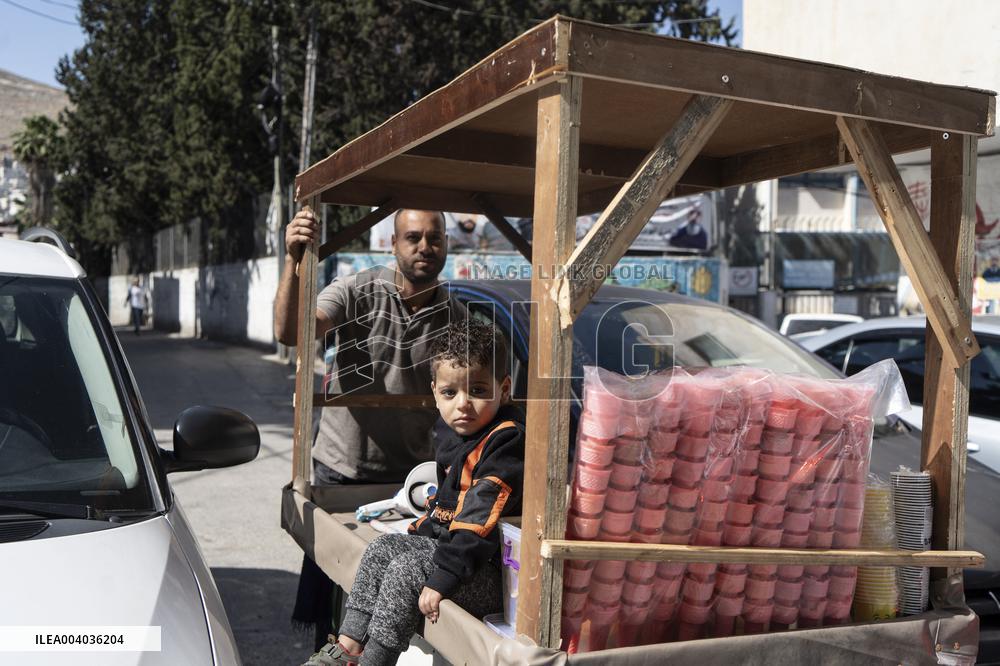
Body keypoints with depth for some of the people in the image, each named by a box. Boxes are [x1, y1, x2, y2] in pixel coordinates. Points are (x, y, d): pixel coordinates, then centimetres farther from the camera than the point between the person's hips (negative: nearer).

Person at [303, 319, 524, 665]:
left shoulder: (506, 441, -21)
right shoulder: (466, 442, 13)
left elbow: (480, 519, -28)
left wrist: (442, 577, -29)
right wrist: (418, 533, 22)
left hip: (490, 571, -10)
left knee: (405, 572, -21)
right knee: (383, 547, 7)